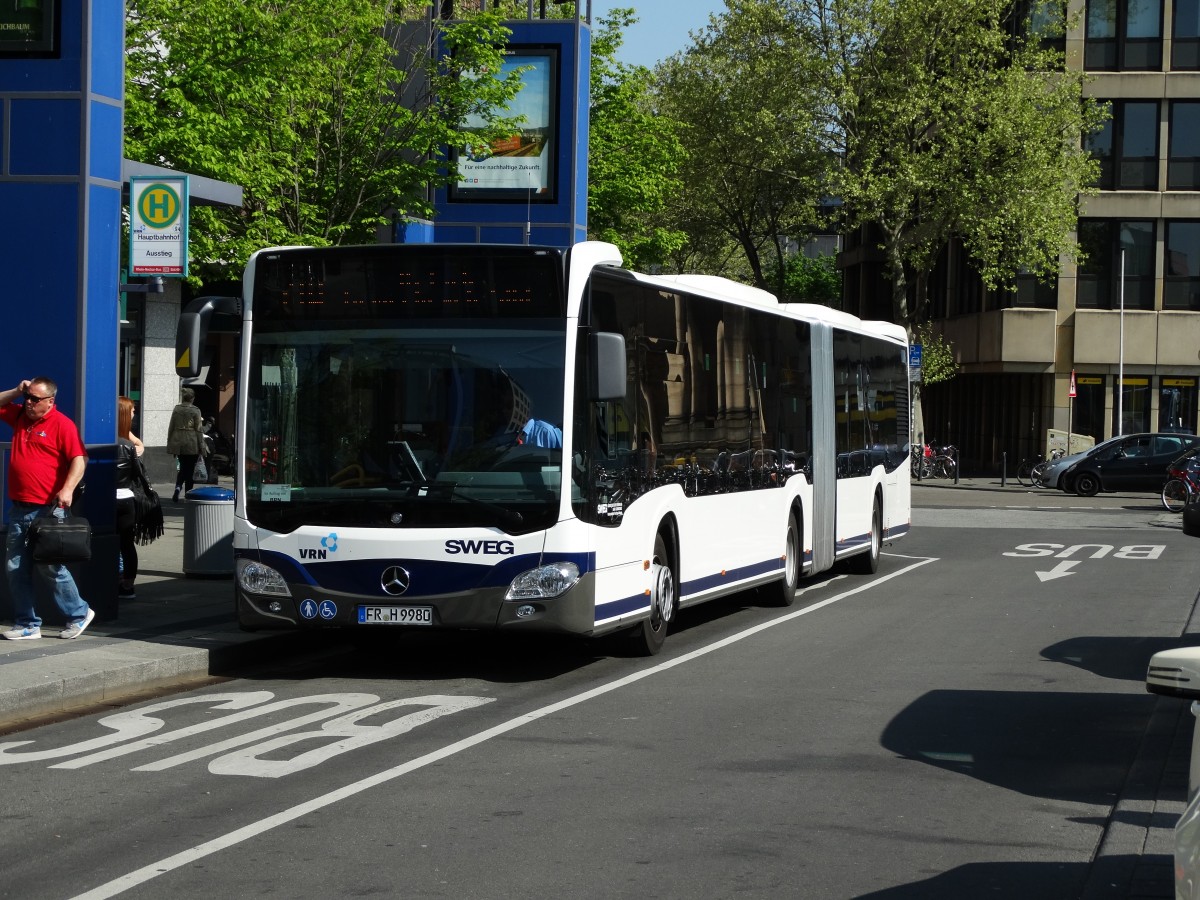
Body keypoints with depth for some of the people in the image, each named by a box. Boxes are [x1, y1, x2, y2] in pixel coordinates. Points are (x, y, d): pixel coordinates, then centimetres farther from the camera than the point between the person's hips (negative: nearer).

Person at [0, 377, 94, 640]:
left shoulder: (62, 425, -9)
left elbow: (79, 459, -15)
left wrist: (68, 489, -28)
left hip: (47, 509, -8)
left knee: (49, 566, -4)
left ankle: (78, 613, 13)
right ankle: (28, 625, 13)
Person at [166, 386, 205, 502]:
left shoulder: (176, 409, 2)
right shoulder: (195, 411, -8)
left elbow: (171, 427, 7)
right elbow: (199, 430, -7)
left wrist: (169, 443, 15)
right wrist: (201, 447, -1)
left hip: (178, 443, 3)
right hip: (192, 445, -3)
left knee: (183, 468, 15)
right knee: (189, 470, 6)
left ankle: (178, 487, -9)